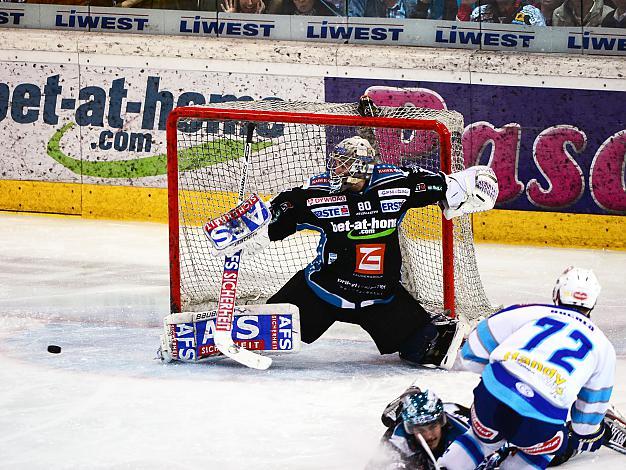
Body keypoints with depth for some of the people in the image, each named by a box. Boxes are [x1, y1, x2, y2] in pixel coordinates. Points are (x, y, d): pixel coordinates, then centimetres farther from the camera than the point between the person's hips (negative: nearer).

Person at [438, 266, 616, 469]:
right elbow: (592, 404, 32)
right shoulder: (603, 348, 22)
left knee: (482, 437, 33)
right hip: (539, 426, -1)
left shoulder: (531, 312, 18)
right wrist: (584, 436, 51)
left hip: (492, 396, 1)